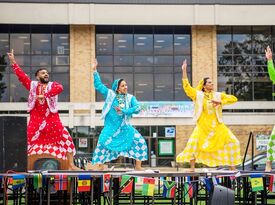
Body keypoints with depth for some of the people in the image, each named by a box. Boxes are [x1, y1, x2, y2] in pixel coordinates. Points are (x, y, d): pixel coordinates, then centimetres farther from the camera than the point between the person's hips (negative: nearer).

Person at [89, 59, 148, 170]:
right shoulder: (110, 94, 3)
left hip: (125, 127, 2)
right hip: (111, 127, -2)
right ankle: (101, 167, -7)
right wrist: (95, 70, -3)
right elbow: (98, 85, 3)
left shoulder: (130, 98, 4)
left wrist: (123, 111, -18)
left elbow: (137, 108, -9)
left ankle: (138, 166, 2)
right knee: (102, 143, -20)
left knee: (140, 141, -9)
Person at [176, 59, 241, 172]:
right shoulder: (198, 94, 3)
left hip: (217, 126, 2)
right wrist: (184, 71, -10)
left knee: (232, 142, -6)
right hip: (202, 125, -2)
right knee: (193, 143, -22)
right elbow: (186, 86, -4)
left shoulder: (218, 95, 7)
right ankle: (192, 168, -8)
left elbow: (233, 99, 2)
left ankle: (232, 168, 5)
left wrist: (220, 102, -12)